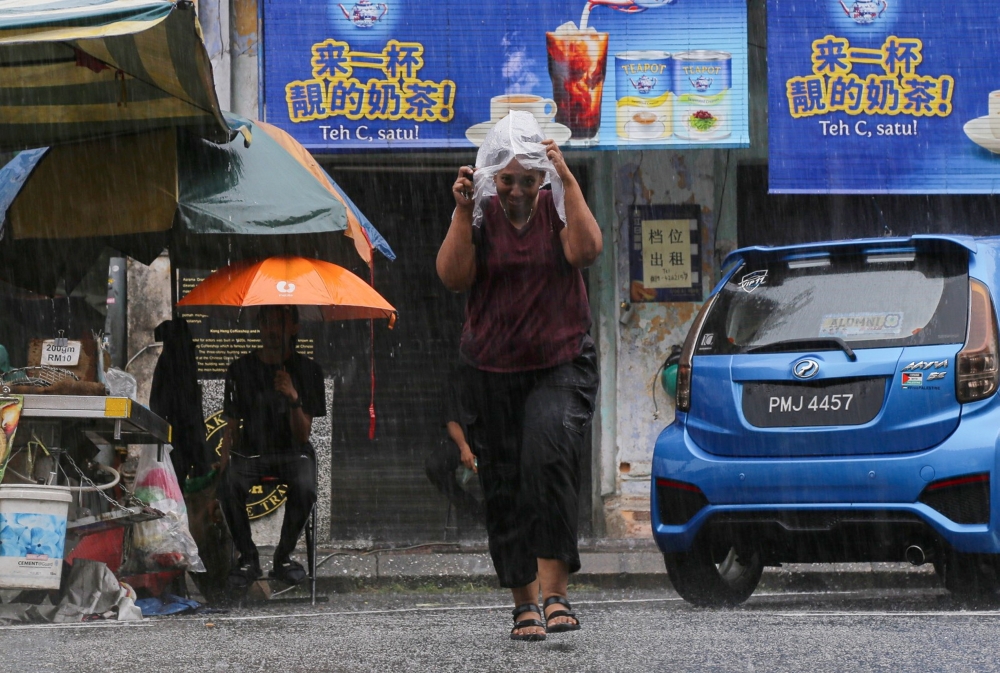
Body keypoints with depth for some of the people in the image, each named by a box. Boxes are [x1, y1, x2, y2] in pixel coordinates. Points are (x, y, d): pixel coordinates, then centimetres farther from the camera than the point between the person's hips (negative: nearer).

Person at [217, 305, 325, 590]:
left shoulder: (307, 370, -1)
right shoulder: (241, 369, 3)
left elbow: (302, 435, -6)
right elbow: (232, 428, 8)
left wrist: (294, 400, -24)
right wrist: (225, 463, -10)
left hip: (292, 452, -1)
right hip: (250, 451, 1)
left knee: (304, 490, -34)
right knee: (229, 488, -32)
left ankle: (284, 556, -10)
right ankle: (248, 558, -10)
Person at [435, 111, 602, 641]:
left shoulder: (558, 209, 1)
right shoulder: (480, 215, 3)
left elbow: (586, 250, -18)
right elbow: (452, 276, -9)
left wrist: (568, 181, -19)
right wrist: (462, 213, -16)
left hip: (561, 364, -2)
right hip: (492, 372, 2)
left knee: (548, 455, -26)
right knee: (503, 488, 2)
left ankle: (554, 590, -25)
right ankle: (525, 603, 12)